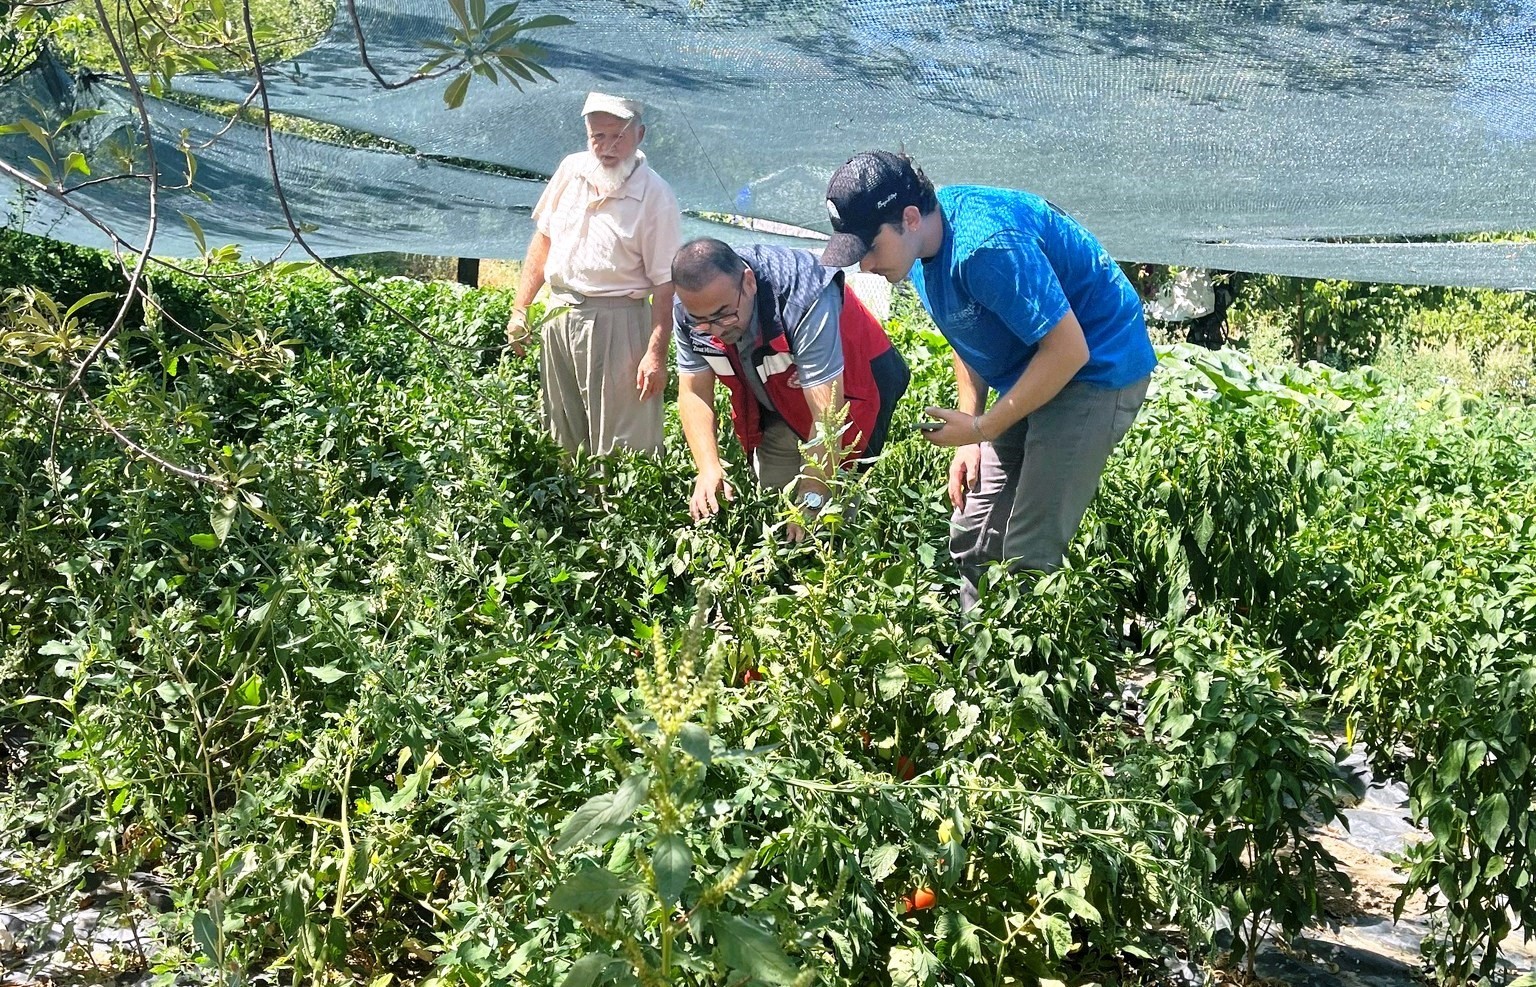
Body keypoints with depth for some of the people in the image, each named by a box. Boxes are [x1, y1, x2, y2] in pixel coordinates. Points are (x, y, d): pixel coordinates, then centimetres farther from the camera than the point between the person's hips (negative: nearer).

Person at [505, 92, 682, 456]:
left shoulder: (655, 196, -10)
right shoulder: (571, 170, 7)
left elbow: (665, 285, -12)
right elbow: (544, 239, 16)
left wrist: (656, 354, -18)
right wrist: (520, 309, 12)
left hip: (616, 323, -6)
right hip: (559, 317, 6)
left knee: (621, 450, -6)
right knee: (564, 443, 14)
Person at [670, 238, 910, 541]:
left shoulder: (802, 300, -38)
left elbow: (827, 416, -38)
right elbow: (694, 393, -14)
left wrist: (810, 502, -39)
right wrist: (708, 468, -30)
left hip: (847, 388, -5)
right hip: (778, 408, 5)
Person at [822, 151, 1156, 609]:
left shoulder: (985, 246, -31)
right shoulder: (922, 244, -2)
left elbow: (1069, 350, -28)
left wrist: (982, 428, -22)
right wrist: (969, 437, 4)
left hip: (1096, 369, -9)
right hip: (1030, 373, 9)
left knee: (1028, 556, -11)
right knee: (973, 538, 8)